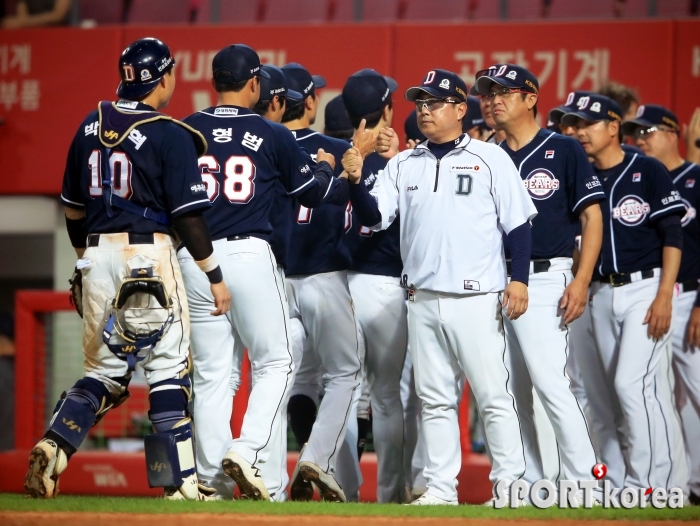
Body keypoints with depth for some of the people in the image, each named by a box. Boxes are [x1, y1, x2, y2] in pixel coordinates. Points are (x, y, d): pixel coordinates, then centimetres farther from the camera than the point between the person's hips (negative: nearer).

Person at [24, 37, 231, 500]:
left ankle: (54, 446, -9)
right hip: (149, 254, -5)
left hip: (97, 255, 5)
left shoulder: (91, 127, 10)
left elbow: (73, 209, 16)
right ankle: (179, 481, 0)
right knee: (169, 368, 2)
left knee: (104, 371, 12)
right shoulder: (171, 135, -7)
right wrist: (214, 276, -3)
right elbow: (188, 214, -9)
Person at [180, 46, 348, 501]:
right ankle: (249, 450, -14)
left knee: (211, 373, 6)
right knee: (276, 363, 5)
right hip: (249, 255, -3)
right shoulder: (272, 135, 0)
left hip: (193, 258, 3)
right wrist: (325, 167, 29)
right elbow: (314, 192, 10)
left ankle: (211, 477, 2)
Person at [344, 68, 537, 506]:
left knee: (493, 394, -6)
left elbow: (518, 223, -1)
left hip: (477, 299, -5)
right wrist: (356, 181, -12)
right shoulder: (403, 165, 13)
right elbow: (374, 217, 5)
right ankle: (441, 487, 12)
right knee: (435, 398, 8)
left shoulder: (490, 159, 1)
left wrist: (519, 279, -10)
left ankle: (509, 484, -2)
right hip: (423, 299, 5)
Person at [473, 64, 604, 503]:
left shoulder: (563, 150, -1)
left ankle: (585, 484, -12)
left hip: (545, 280, -6)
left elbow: (592, 216, -4)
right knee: (511, 391, 7)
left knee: (550, 384, -15)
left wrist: (581, 281, -13)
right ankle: (529, 486, 12)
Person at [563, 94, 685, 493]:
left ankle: (643, 483, -10)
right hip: (603, 293, 6)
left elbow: (672, 236, -8)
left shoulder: (649, 171, -5)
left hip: (646, 287, -6)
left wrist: (664, 297, -14)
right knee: (618, 388, 5)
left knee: (631, 384, -15)